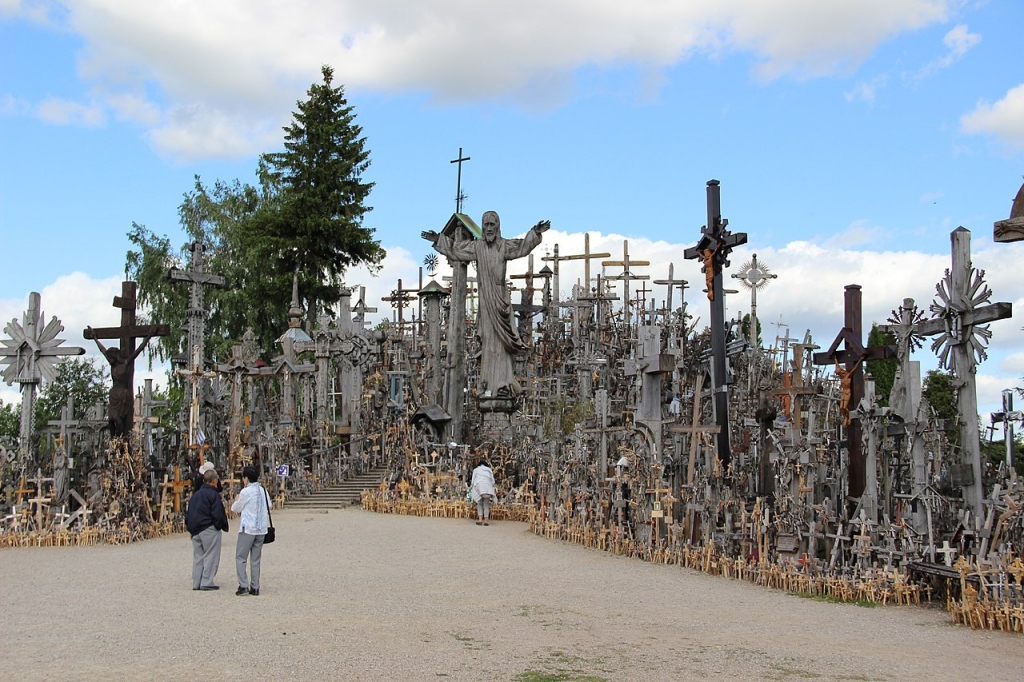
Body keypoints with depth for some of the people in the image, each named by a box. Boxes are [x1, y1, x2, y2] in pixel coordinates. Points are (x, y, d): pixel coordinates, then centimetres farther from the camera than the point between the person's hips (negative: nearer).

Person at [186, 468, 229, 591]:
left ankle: (196, 583, 15)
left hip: (195, 530, 7)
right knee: (210, 556, 0)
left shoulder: (195, 494, 12)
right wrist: (224, 526, -1)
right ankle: (207, 583, -3)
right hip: (209, 530, -7)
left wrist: (190, 528, 21)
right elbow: (218, 515, -15)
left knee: (198, 557, 13)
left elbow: (188, 513, 15)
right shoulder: (214, 495, -12)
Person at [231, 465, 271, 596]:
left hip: (247, 529, -6)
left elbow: (235, 508, -1)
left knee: (240, 558, 3)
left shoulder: (245, 492, -11)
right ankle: (255, 588, 9)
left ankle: (243, 586, -6)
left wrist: (236, 500, 21)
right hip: (261, 529, 6)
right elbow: (269, 507, 15)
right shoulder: (263, 491, 6)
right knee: (255, 559, 11)